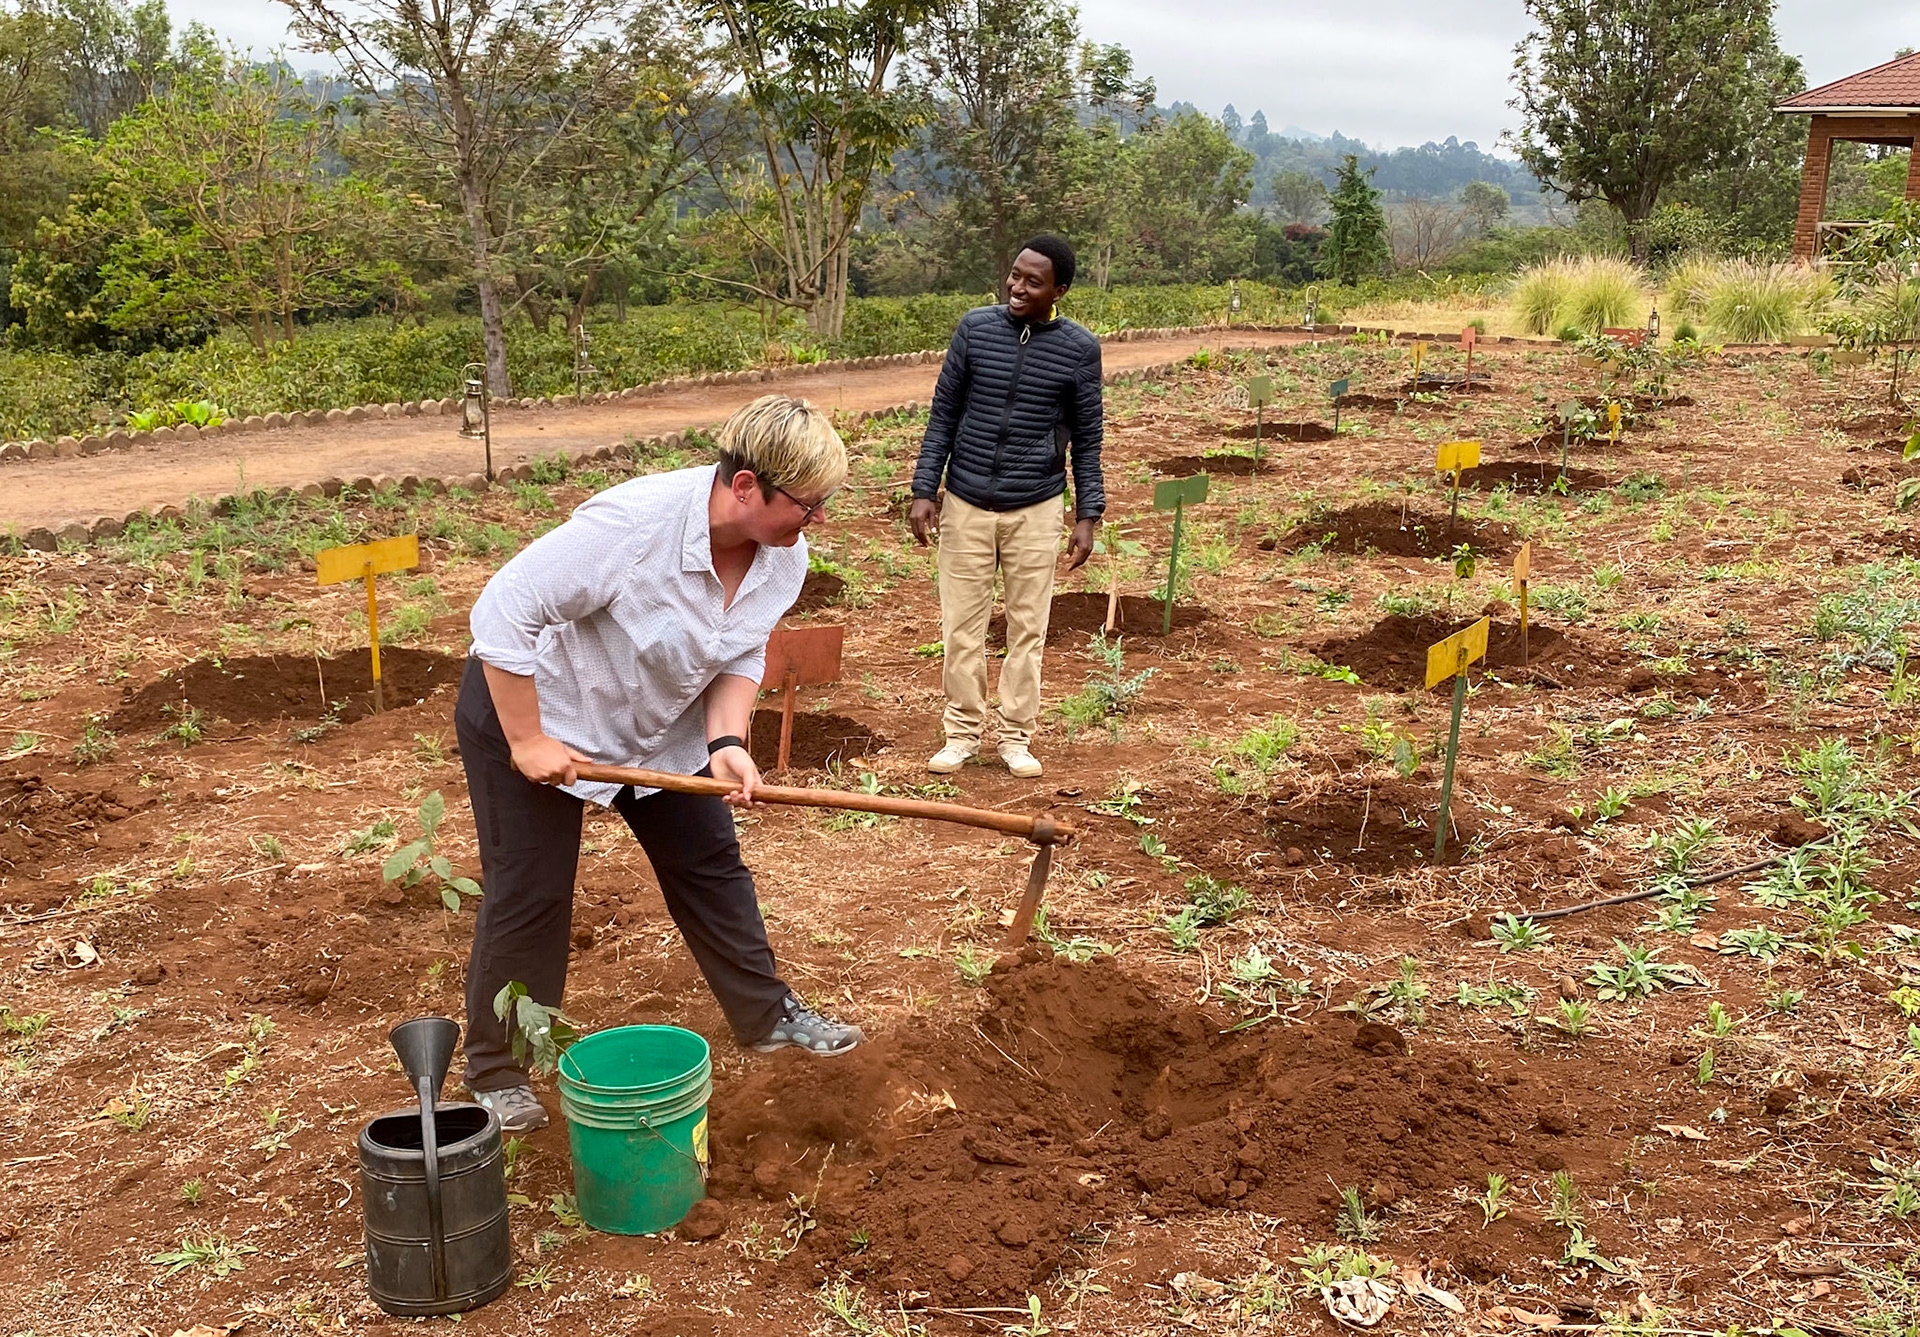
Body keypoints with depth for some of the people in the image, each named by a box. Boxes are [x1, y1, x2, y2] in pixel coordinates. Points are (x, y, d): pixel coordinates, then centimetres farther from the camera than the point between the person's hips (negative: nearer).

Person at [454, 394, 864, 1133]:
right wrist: (527, 742, -27)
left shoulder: (783, 555, -14)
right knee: (529, 895, 0)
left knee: (710, 864, 9)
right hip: (527, 705, -6)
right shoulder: (633, 520, -37)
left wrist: (726, 743, -20)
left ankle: (768, 1015, 24)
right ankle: (495, 1073, 17)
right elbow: (505, 610, -32)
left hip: (656, 724, 7)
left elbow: (741, 657, -2)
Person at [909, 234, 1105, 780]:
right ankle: (963, 731, 20)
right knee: (962, 626, 6)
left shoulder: (1079, 348, -4)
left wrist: (1088, 515, -2)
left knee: (1027, 629, 7)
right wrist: (925, 490, -2)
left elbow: (1087, 437, 3)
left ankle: (1016, 737, 20)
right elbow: (944, 413, 3)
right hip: (966, 503, 1)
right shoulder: (976, 327, -2)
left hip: (1035, 510, -1)